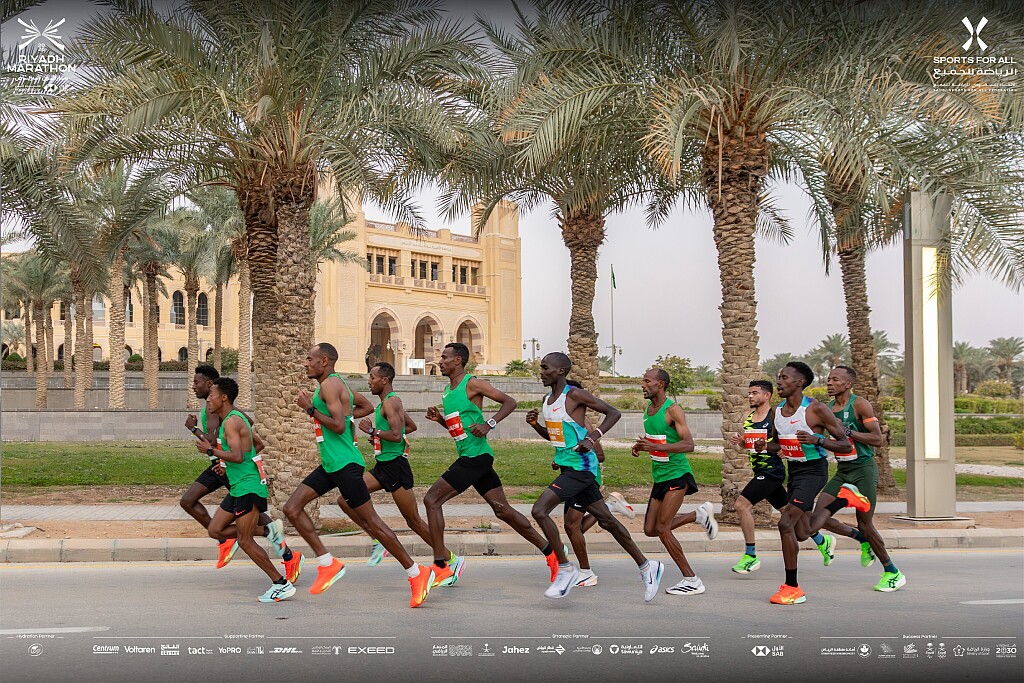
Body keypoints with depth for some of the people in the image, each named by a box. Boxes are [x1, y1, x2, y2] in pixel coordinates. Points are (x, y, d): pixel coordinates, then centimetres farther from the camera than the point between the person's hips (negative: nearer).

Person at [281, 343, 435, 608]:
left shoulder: (329, 384, -13)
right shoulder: (336, 384, 17)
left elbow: (339, 426, -22)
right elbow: (365, 404, 30)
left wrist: (310, 409, -16)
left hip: (345, 465, -10)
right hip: (330, 465, 10)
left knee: (371, 521, -6)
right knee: (292, 509, 3)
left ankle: (417, 574, 2)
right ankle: (328, 563, 6)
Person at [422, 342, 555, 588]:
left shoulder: (472, 384, -8)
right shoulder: (447, 391, 18)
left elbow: (509, 402, -9)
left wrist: (489, 424, -21)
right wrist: (440, 418, 8)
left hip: (476, 456, -9)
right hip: (470, 457, 9)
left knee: (432, 500, -11)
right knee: (502, 509, 10)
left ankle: (441, 566, -10)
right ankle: (550, 552, 16)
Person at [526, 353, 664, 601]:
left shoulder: (574, 395, -12)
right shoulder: (547, 400, 13)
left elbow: (613, 413, -12)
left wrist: (593, 437, -22)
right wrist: (536, 425, 6)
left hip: (581, 466, -9)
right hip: (567, 466, 9)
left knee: (539, 510, -17)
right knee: (605, 520, 13)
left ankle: (566, 569, -7)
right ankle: (646, 566, 23)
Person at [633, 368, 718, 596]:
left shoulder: (672, 410, -16)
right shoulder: (647, 409, 10)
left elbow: (689, 445, -23)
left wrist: (655, 447, -32)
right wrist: (641, 445, 4)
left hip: (677, 474, -9)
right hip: (660, 476, 9)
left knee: (662, 529, -14)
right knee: (650, 529, 9)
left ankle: (692, 581, -3)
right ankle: (700, 515, 26)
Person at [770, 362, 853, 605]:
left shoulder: (816, 409, -15)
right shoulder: (777, 411, 5)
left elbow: (846, 445, -13)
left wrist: (817, 440, -29)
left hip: (813, 470, -7)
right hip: (793, 470, 7)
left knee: (786, 523, -19)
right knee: (801, 534, 16)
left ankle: (792, 587, -9)